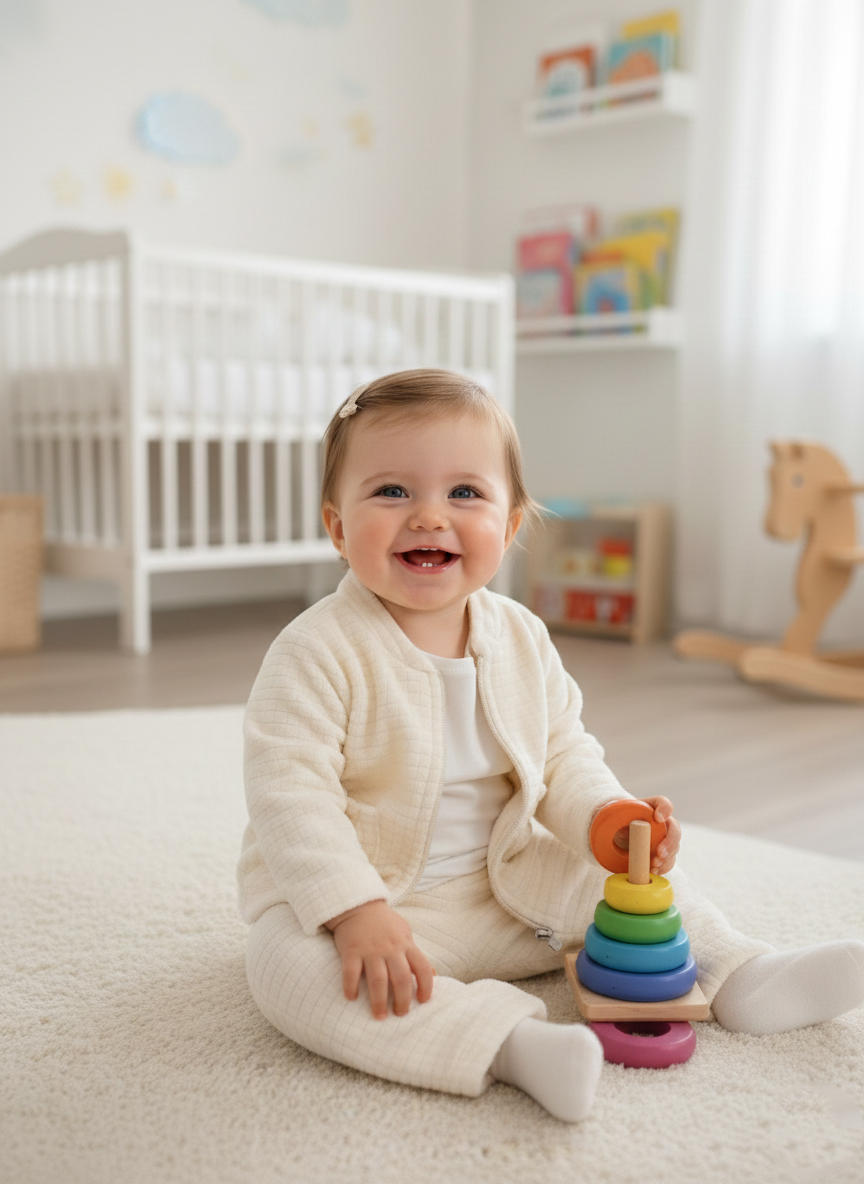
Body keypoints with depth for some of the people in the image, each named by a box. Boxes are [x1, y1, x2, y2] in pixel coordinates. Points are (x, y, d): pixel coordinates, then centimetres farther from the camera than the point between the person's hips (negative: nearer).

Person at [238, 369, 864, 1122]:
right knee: (290, 963, -34)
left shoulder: (522, 640, -2)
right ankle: (510, 1042, -41)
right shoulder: (317, 654, -20)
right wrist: (356, 912, -34)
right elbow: (290, 793, -24)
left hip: (501, 888, 6)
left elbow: (562, 757, 5)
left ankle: (738, 976, 10)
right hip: (352, 893, -5)